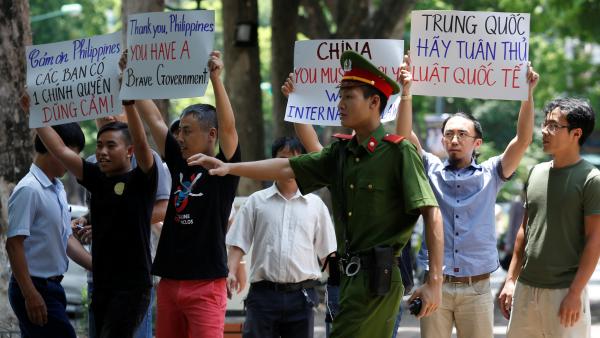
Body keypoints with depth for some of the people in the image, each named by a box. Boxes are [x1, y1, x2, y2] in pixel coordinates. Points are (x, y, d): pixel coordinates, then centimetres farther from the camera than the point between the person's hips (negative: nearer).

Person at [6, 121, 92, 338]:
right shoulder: (28, 190, -16)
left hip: (51, 287, 9)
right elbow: (14, 244, -20)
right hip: (34, 288, -9)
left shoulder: (58, 190, 13)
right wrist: (30, 294, -22)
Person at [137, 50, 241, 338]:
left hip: (206, 284, -6)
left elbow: (228, 125, -17)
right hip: (169, 280, 7)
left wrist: (215, 78, -25)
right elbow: (153, 118, 14)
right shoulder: (179, 164, 13)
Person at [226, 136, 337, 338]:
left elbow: (328, 252, 11)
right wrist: (231, 272, -10)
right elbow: (238, 244, 6)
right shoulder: (256, 202, 6)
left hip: (302, 293, 1)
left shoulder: (315, 204, 9)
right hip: (264, 291, -1)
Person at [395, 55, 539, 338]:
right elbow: (404, 136, -3)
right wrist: (406, 91, -15)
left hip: (476, 288, -1)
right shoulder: (431, 171, 8)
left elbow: (522, 140, -3)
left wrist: (528, 94, -13)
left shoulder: (490, 174, 7)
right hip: (436, 285, 1)